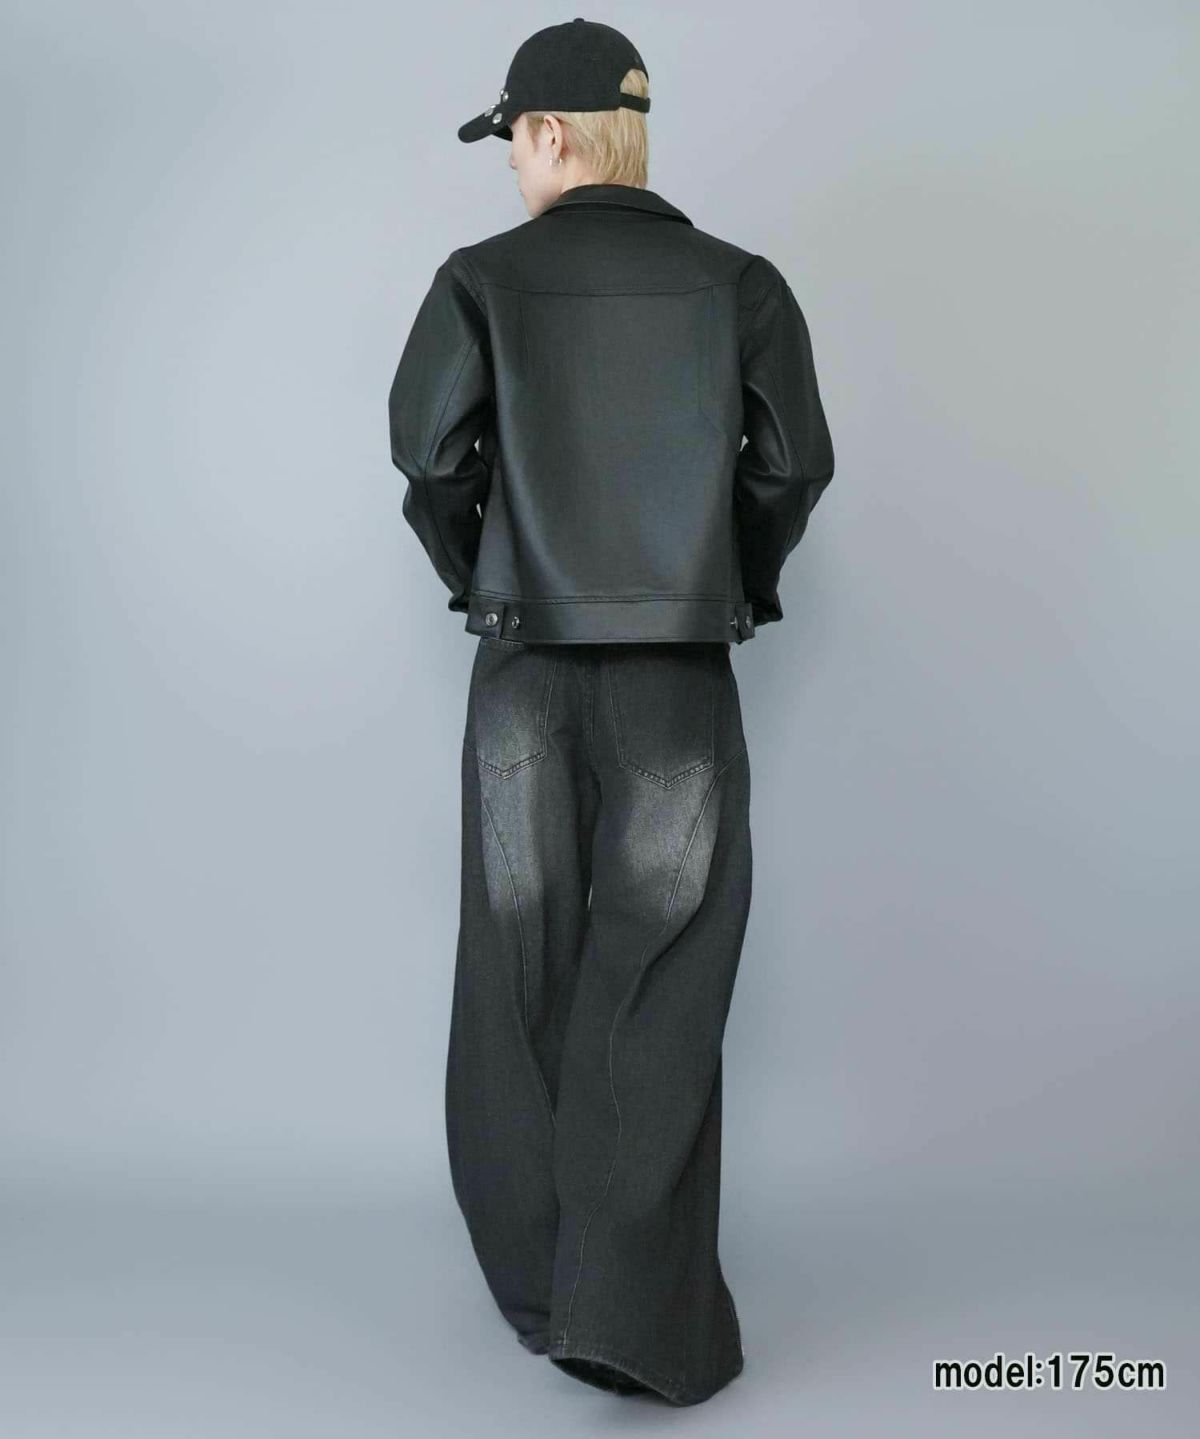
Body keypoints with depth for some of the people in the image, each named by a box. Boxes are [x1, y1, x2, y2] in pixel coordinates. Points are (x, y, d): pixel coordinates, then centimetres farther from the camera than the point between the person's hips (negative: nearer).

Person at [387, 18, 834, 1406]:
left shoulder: (486, 278, 1)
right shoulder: (739, 285, 4)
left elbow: (431, 453, -5)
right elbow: (794, 463, 0)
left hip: (525, 668, 0)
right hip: (682, 677, 0)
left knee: (522, 973, 12)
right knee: (657, 991, 4)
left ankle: (538, 1283, 23)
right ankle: (630, 1310, 0)